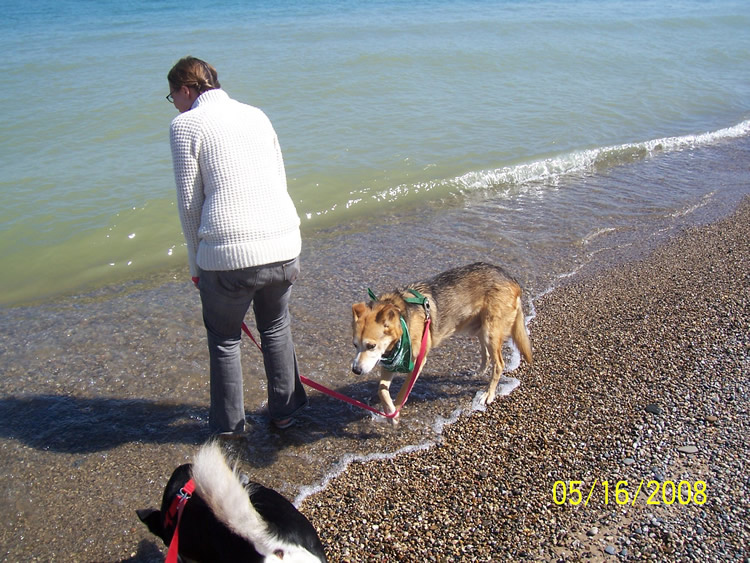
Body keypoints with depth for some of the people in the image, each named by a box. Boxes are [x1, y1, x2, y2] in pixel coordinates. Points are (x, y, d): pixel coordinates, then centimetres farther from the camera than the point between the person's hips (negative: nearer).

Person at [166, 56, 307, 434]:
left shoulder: (185, 125, 0)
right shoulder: (256, 114, 16)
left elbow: (190, 204, -2)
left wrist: (196, 265, 8)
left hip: (228, 256, -5)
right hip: (284, 247, 5)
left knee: (224, 339, 18)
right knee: (276, 328, 26)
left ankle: (229, 424, 32)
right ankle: (284, 410, 37)